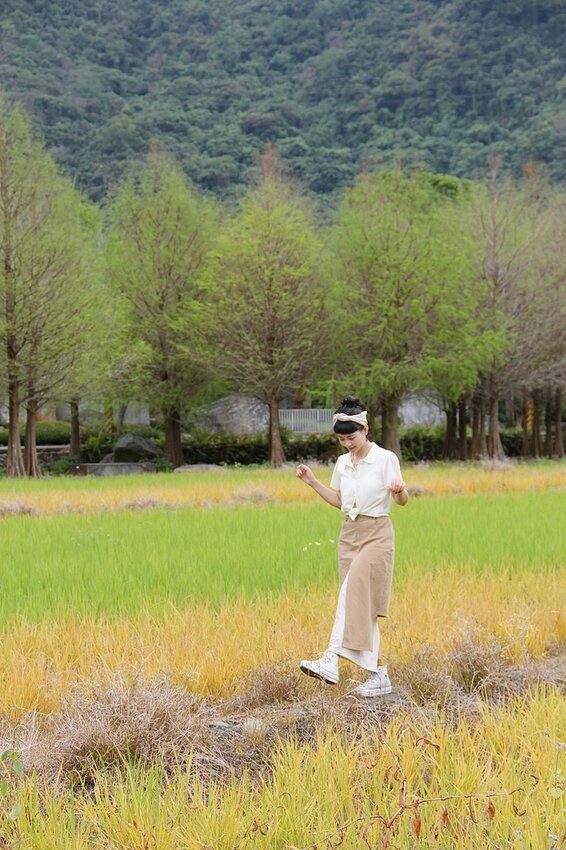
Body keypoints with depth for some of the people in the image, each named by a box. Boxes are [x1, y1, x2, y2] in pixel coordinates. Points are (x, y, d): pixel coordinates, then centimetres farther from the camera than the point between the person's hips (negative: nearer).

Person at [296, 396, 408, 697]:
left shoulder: (386, 458, -7)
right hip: (349, 534, 6)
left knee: (354, 593, -24)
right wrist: (312, 482, 7)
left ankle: (331, 662, -34)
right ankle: (379, 674, 8)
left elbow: (403, 500, -7)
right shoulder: (342, 462, 10)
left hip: (377, 533, -6)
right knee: (360, 604, 4)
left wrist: (399, 491, -29)